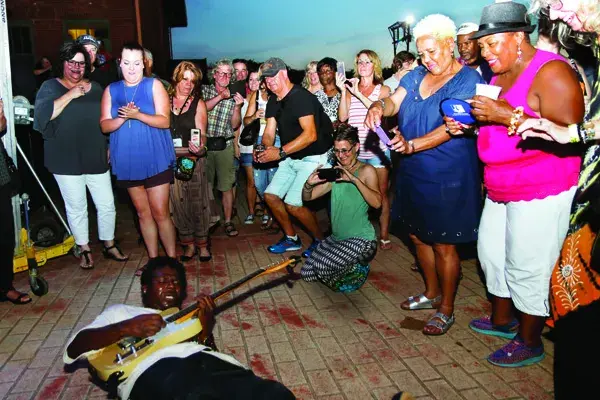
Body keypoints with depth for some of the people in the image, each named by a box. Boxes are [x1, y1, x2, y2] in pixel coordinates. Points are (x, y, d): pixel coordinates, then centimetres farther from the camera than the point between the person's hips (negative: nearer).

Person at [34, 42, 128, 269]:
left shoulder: (95, 88, 12)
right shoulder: (50, 87, 1)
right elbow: (43, 114, -16)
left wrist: (108, 147, 17)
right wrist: (70, 95, -18)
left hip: (96, 159, 3)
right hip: (66, 162, -3)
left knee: (107, 204, 6)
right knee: (76, 207, 5)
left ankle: (109, 245, 23)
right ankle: (84, 249, 21)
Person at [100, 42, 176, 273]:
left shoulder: (154, 86, -1)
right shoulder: (111, 90, 9)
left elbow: (165, 121, -10)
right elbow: (104, 125, 3)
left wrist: (137, 115, -24)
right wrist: (122, 118, -17)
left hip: (155, 160, -4)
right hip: (127, 162, 4)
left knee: (160, 213, -4)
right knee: (143, 213, 12)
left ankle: (172, 259, 10)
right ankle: (153, 260, 23)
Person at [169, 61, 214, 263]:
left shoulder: (198, 103, 3)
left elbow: (201, 132, -7)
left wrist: (200, 145, -29)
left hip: (194, 159, -1)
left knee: (198, 202, 0)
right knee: (178, 203, 4)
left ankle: (202, 244, 12)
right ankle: (189, 244, 16)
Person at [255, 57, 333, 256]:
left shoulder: (301, 97, -19)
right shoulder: (273, 102, 8)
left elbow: (311, 134, -29)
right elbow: (269, 133, 6)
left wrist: (280, 152, -30)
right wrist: (267, 148, -18)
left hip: (313, 158, -9)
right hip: (291, 158, 9)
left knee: (293, 204, -16)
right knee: (270, 195, 4)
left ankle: (321, 240, 7)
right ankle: (291, 239, 21)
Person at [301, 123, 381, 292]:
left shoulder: (366, 170, -7)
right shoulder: (335, 173, 9)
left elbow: (376, 202, -24)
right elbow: (307, 197, 8)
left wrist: (354, 179, -31)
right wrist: (309, 183, -14)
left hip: (361, 239, -6)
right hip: (337, 238, 7)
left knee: (323, 267, -24)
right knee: (308, 273, 1)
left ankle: (358, 270, 6)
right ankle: (350, 267, 21)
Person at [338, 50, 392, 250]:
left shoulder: (383, 89, 5)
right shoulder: (351, 88, 10)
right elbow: (343, 116, -1)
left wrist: (359, 94, -14)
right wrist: (343, 91, -8)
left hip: (377, 148, -2)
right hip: (354, 149, 2)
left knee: (381, 193, 3)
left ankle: (384, 235, 9)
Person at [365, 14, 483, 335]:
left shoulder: (468, 80, -11)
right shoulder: (417, 75, 9)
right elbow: (394, 101, -2)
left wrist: (412, 145, -35)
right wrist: (378, 107, -26)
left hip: (446, 178, -7)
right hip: (413, 173, 7)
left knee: (443, 245, 4)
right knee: (419, 236, 18)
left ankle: (446, 310, 22)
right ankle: (431, 293, 39)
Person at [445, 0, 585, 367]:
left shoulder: (551, 72, -16)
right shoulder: (500, 75, 11)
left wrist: (506, 116, -27)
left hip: (541, 194, -9)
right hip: (500, 190, 9)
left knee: (527, 269, 2)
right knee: (492, 254, 19)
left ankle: (530, 342, 23)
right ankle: (502, 319, 40)